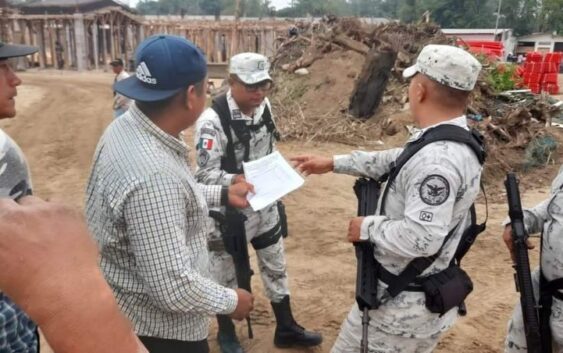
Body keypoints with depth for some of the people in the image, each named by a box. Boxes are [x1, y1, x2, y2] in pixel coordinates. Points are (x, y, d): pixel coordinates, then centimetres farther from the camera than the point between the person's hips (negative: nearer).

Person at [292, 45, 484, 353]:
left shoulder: (436, 159, -31)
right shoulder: (456, 141, 2)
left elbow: (421, 239, -37)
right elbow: (393, 162, 14)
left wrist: (368, 227, -19)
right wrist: (334, 163, 16)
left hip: (402, 305, -9)